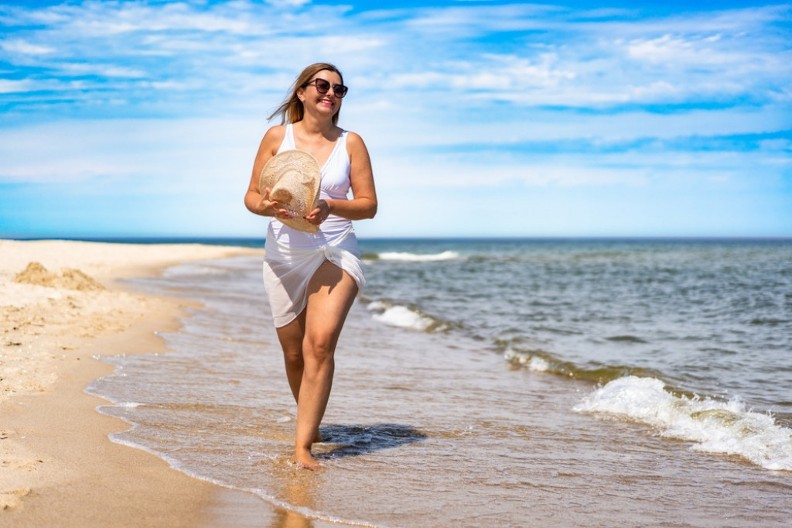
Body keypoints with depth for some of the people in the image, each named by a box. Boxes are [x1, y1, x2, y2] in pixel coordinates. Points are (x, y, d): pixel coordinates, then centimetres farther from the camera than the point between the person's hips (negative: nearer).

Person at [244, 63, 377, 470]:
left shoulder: (351, 143, 2)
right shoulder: (277, 136, 3)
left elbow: (369, 205, 0)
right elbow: (251, 196, 5)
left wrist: (331, 208, -19)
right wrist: (268, 206, -19)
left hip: (335, 253, -2)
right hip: (284, 256, 2)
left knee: (321, 344, -20)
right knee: (294, 353, 10)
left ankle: (302, 446, -20)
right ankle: (310, 422, 37)